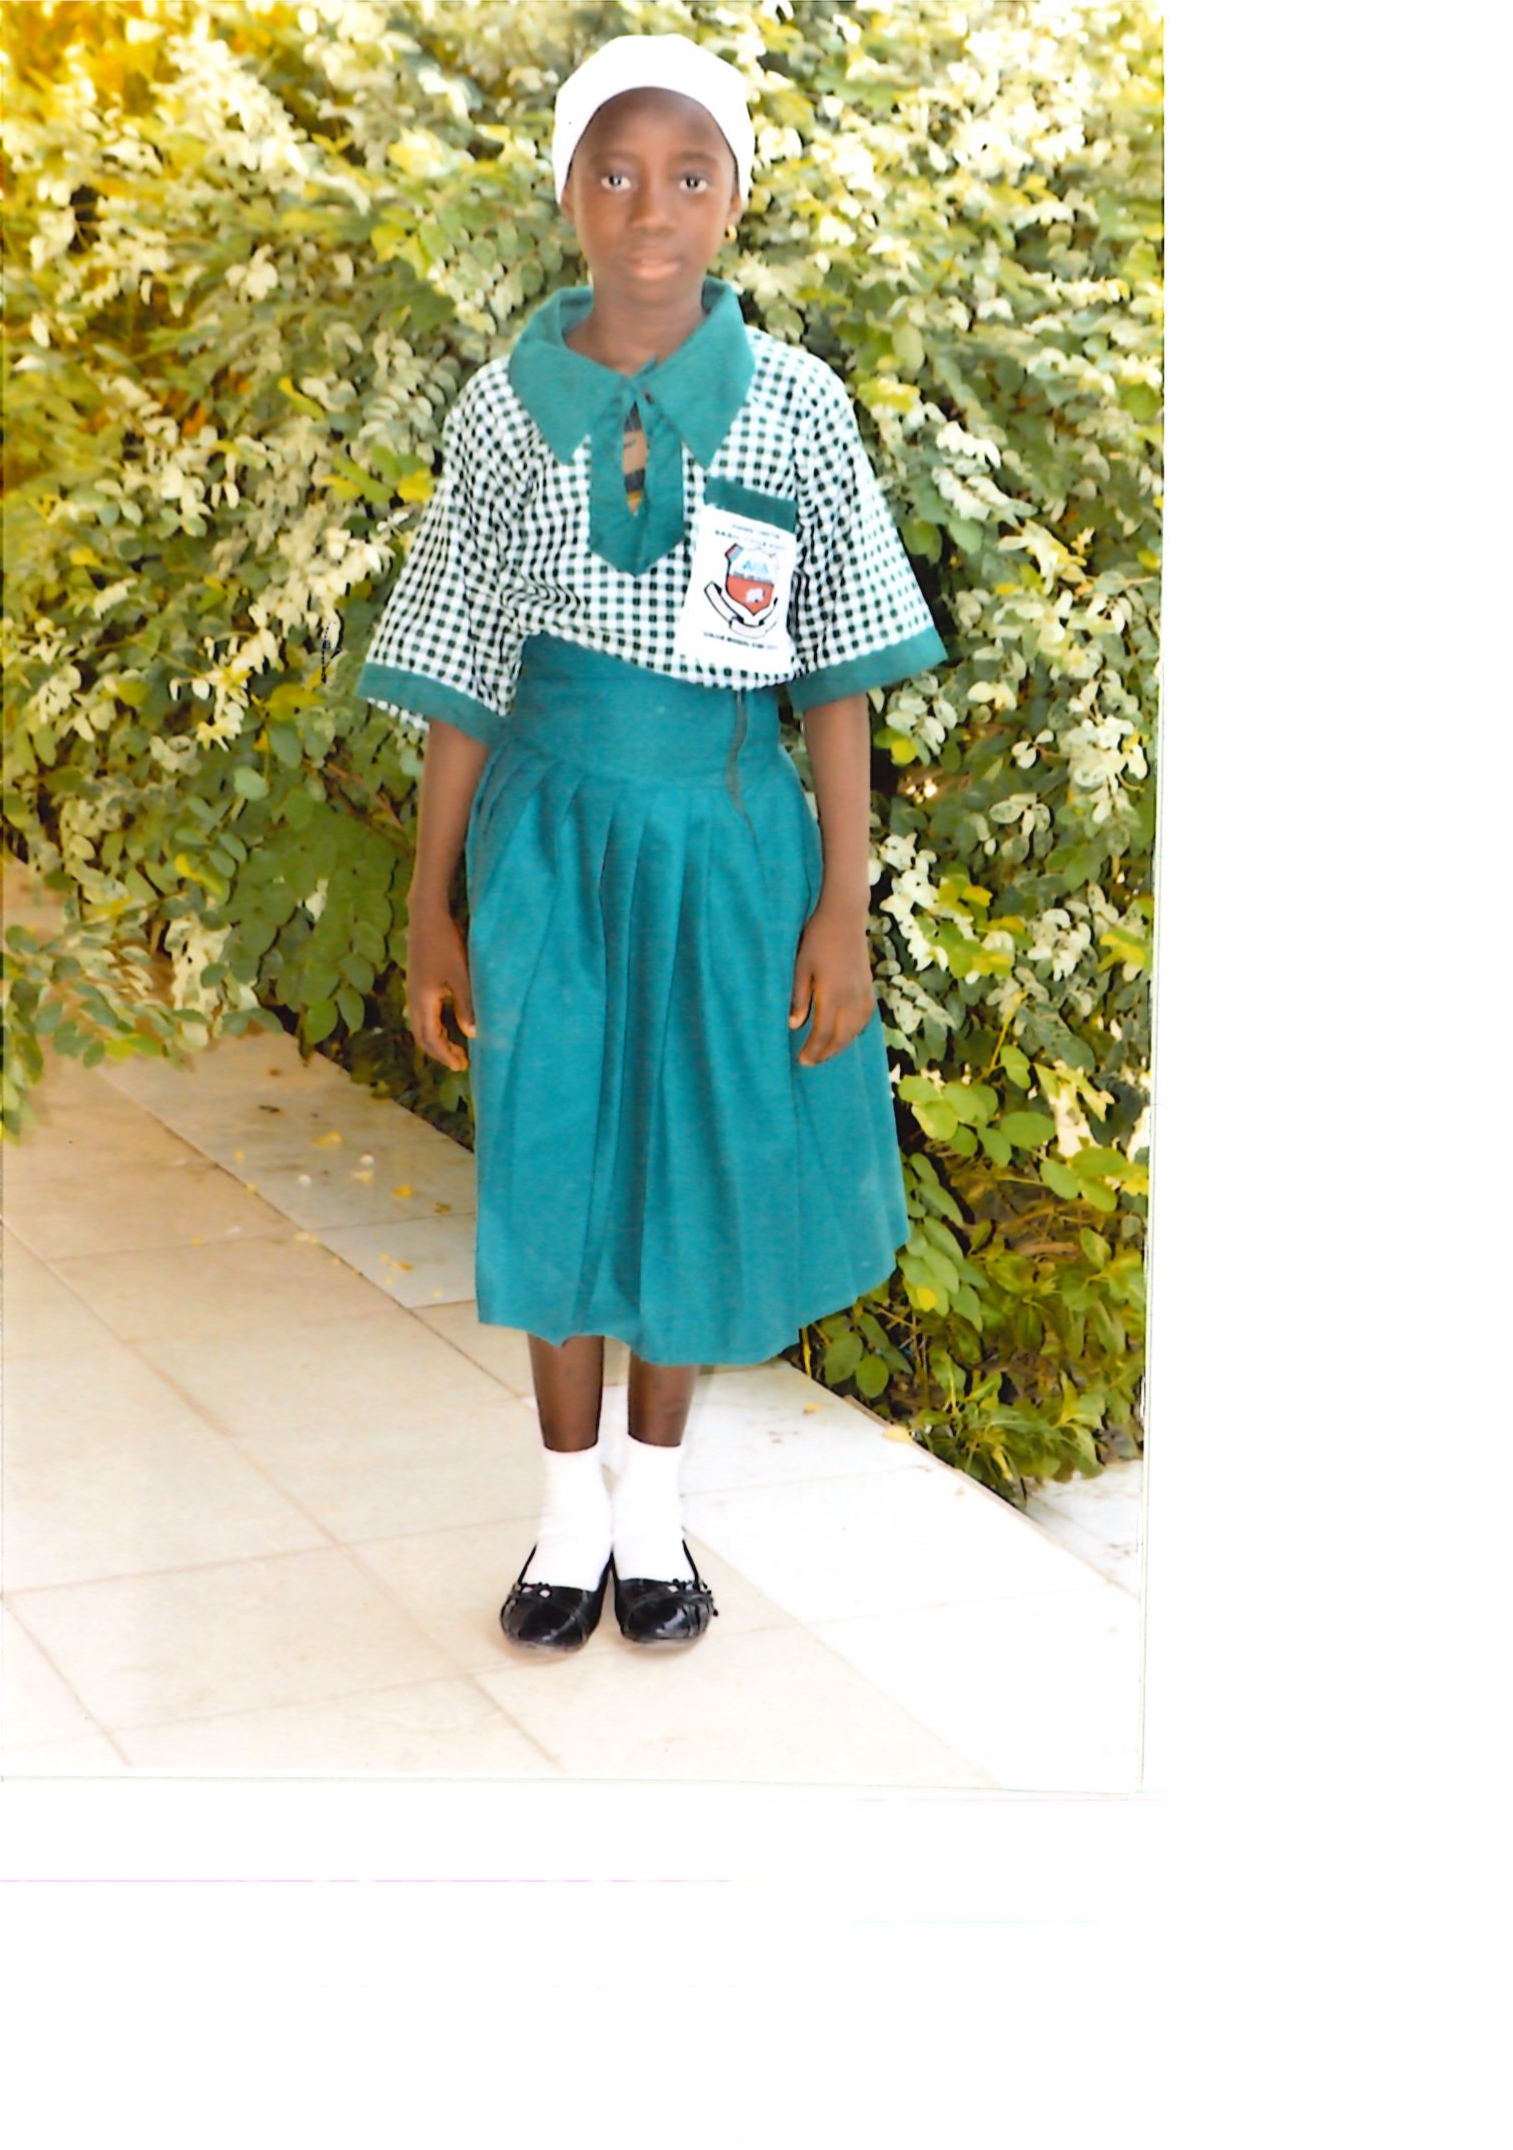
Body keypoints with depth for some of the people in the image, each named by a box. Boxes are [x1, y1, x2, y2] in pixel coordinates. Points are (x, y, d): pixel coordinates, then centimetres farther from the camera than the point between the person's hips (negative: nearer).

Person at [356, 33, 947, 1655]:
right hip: (550, 832, 1)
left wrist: (844, 906, -6)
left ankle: (654, 1502, 28)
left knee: (696, 1160, 9)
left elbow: (838, 681, -3)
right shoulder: (505, 408, -2)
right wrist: (430, 907, 3)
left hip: (726, 835, 0)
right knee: (554, 1165, 7)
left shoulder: (795, 406, -5)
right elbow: (460, 680, 2)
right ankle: (571, 1509, 25)